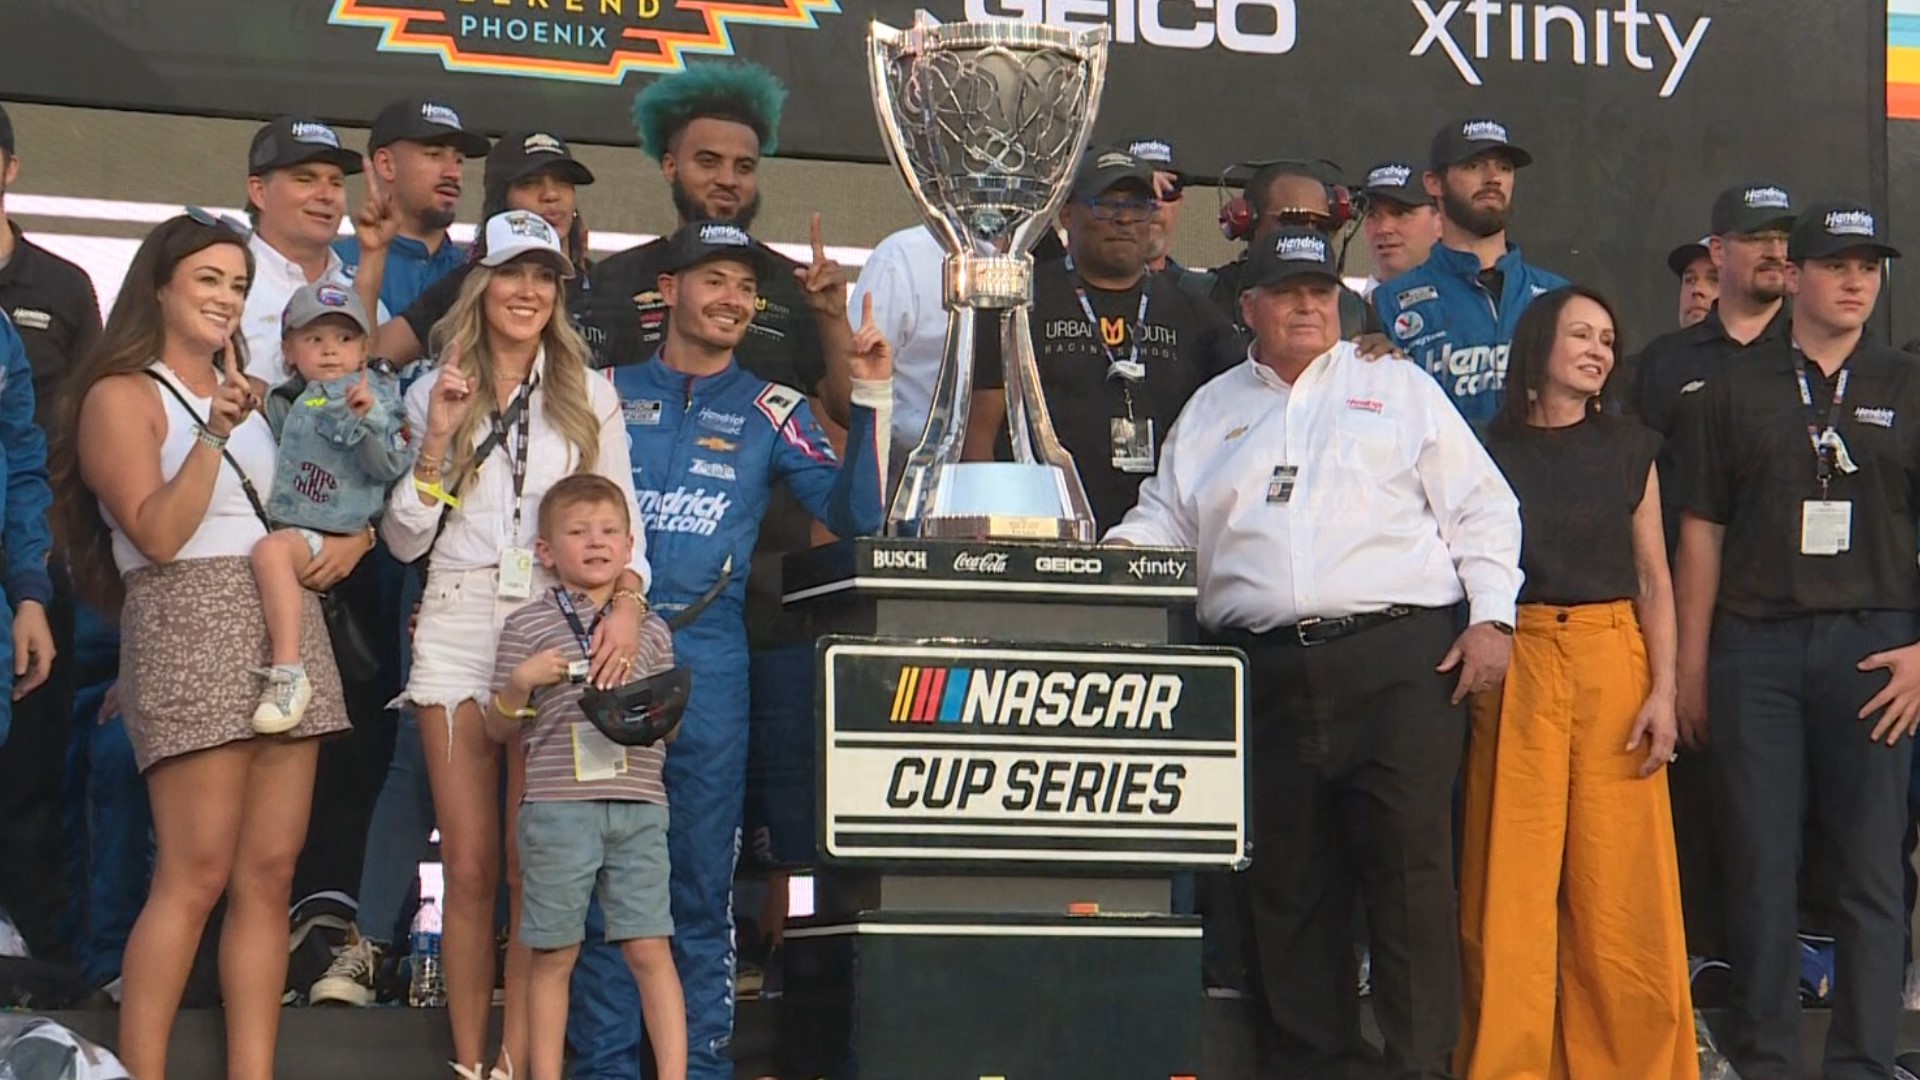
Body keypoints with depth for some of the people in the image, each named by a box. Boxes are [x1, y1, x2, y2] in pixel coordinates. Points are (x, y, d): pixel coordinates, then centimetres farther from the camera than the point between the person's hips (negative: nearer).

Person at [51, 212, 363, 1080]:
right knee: (194, 878, -13)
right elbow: (159, 534, -13)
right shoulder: (121, 397, -1)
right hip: (191, 631, -7)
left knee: (268, 876, 2)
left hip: (287, 627, 7)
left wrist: (350, 539, 5)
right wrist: (212, 433, -21)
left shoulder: (250, 396, 20)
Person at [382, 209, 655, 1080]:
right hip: (458, 625, 1)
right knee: (469, 867, 0)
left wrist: (627, 597, -13)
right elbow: (405, 541, 8)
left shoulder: (588, 396, 9)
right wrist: (436, 444, -5)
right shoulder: (434, 394, 10)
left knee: (536, 868, -3)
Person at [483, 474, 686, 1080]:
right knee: (554, 955, 4)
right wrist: (520, 683, -9)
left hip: (638, 807, 2)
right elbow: (498, 729, 9)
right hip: (557, 806, -2)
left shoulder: (650, 631, 14)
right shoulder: (526, 628, 6)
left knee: (650, 949, -2)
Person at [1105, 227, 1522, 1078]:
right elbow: (1163, 520, 20)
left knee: (1409, 864, -9)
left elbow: (1481, 507, 9)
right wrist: (1107, 562, -1)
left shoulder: (1399, 389, 13)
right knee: (1287, 880, 4)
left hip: (1397, 662, -3)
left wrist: (1491, 616, -2)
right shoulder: (1210, 412, 21)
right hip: (1267, 676, 3)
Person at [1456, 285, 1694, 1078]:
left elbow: (1653, 578, 9)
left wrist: (1663, 691, 0)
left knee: (1621, 887, -2)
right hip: (1517, 668, -1)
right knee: (1513, 883, -2)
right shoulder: (1490, 450, 5)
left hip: (1614, 663, 1)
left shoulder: (1628, 450, 10)